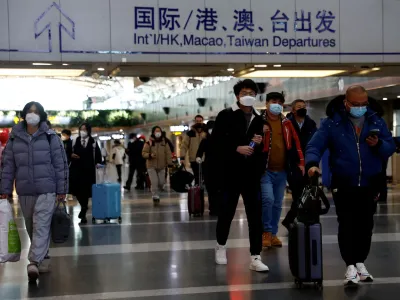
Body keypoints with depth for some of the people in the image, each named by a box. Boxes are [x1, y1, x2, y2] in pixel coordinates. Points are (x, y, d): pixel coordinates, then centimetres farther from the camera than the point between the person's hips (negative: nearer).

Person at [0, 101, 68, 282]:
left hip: (46, 189, -4)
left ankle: (34, 262, -19)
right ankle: (43, 258, 25)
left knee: (41, 226, -13)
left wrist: (62, 189, -4)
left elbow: (61, 164, -1)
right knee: (31, 227, 11)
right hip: (24, 191, 4)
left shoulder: (50, 137, -1)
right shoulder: (15, 138, 6)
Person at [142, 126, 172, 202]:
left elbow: (168, 153, 4)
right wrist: (150, 155, -22)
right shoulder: (149, 143, -2)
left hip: (161, 166, 3)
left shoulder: (164, 143, 6)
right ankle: (155, 196, -2)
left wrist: (169, 163, -4)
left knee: (161, 182, 5)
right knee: (154, 182, -11)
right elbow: (144, 153, -2)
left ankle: (157, 191, 32)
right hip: (151, 166, -3)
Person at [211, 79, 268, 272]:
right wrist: (236, 149, -17)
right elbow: (215, 142, -7)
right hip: (230, 173, -3)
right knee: (226, 212, 9)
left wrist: (259, 143, -4)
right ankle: (221, 246, 32)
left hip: (252, 173, 3)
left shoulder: (259, 119, 10)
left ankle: (255, 257, 0)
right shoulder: (225, 116, -1)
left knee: (255, 215, -3)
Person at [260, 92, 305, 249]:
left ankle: (273, 233, 22)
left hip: (282, 171, 4)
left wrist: (300, 162, 8)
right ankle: (266, 231, 0)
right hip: (265, 170, -4)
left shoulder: (286, 123, 10)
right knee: (268, 199, -18)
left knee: (277, 204, 10)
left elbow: (295, 143, 12)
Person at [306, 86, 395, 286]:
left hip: (369, 185, 3)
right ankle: (350, 267, 0)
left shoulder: (376, 122, 3)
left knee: (365, 225, 10)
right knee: (347, 225, -6)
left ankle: (360, 263, 25)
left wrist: (378, 145, -18)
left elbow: (390, 148, 4)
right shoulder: (332, 123, -6)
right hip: (343, 185, -3)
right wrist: (312, 163, -32)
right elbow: (314, 146, -13)